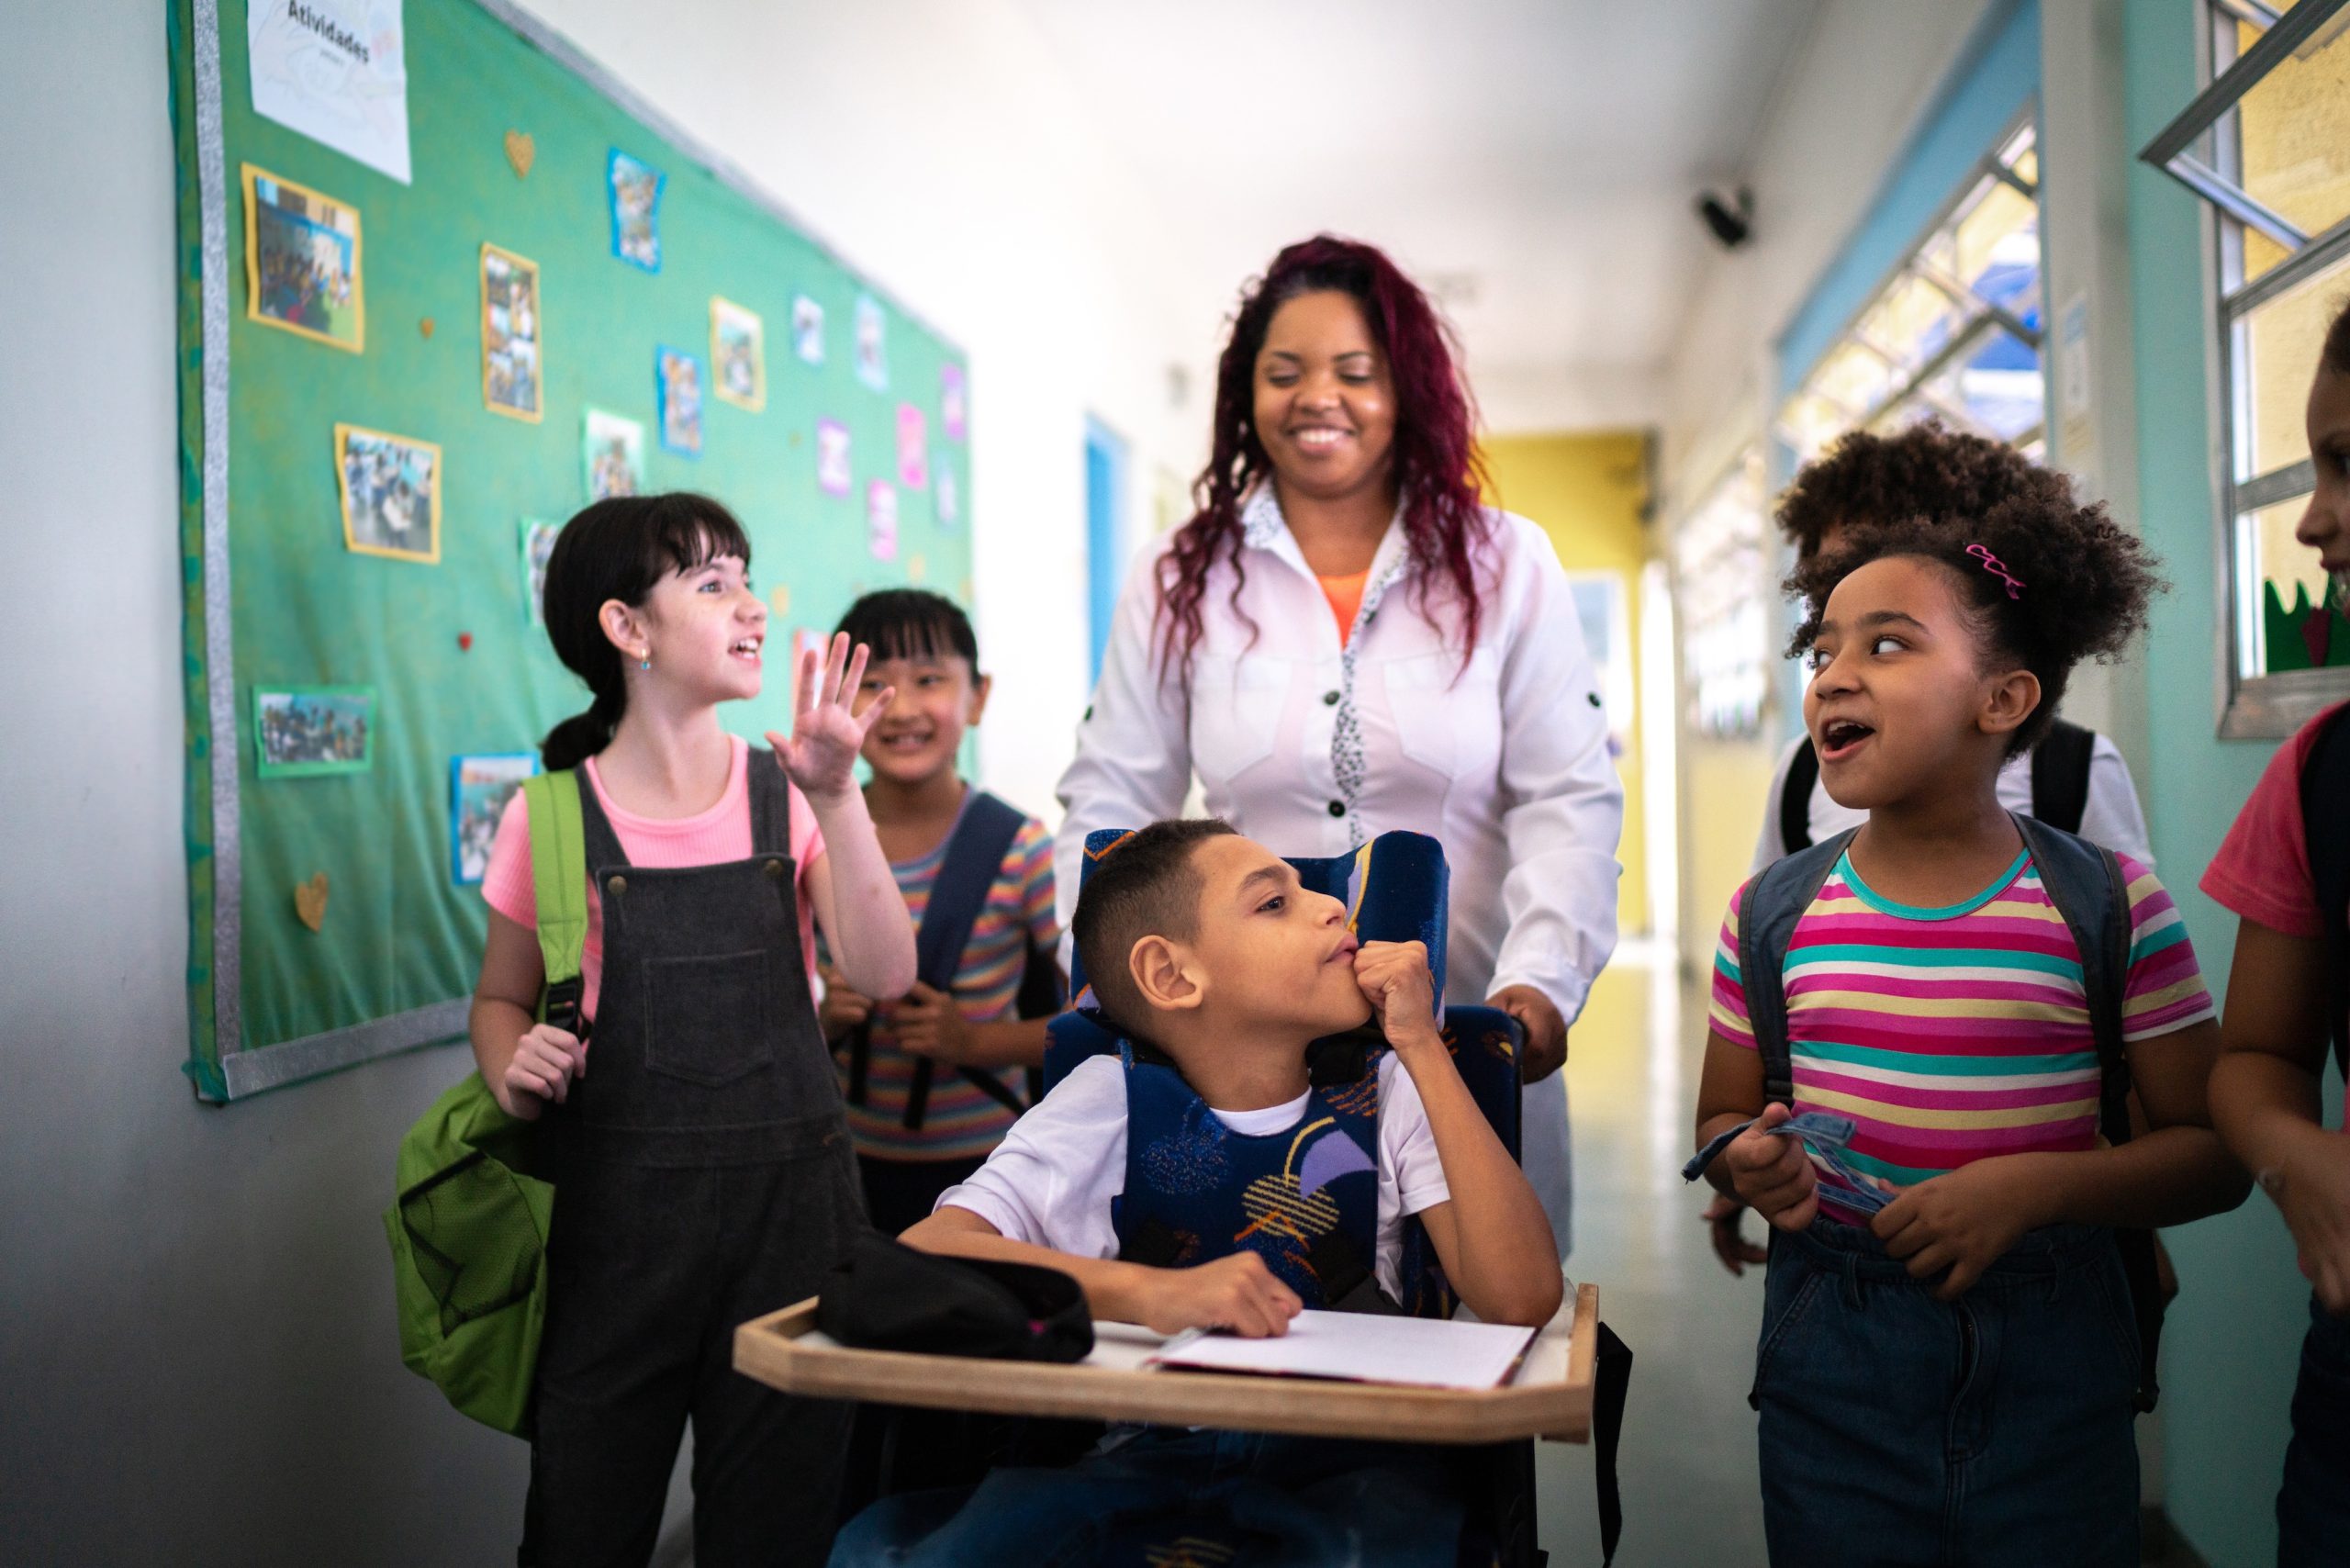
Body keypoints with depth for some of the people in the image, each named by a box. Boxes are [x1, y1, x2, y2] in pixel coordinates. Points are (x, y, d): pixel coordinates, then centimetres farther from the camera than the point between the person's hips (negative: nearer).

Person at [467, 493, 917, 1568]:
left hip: (790, 1194, 2)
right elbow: (500, 1000, 11)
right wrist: (514, 1076, -11)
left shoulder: (785, 795, 2)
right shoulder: (551, 819, -1)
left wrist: (835, 799, -17)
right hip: (618, 1207, -1)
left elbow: (882, 974, -9)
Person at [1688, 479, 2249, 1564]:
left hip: (2051, 1365, -1)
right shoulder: (1771, 913, 1)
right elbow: (1722, 1117, 10)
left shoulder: (2112, 908, -5)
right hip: (1830, 1367, 2)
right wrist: (1747, 1163, -13)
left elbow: (2212, 1148, -3)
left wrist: (2033, 1186, -18)